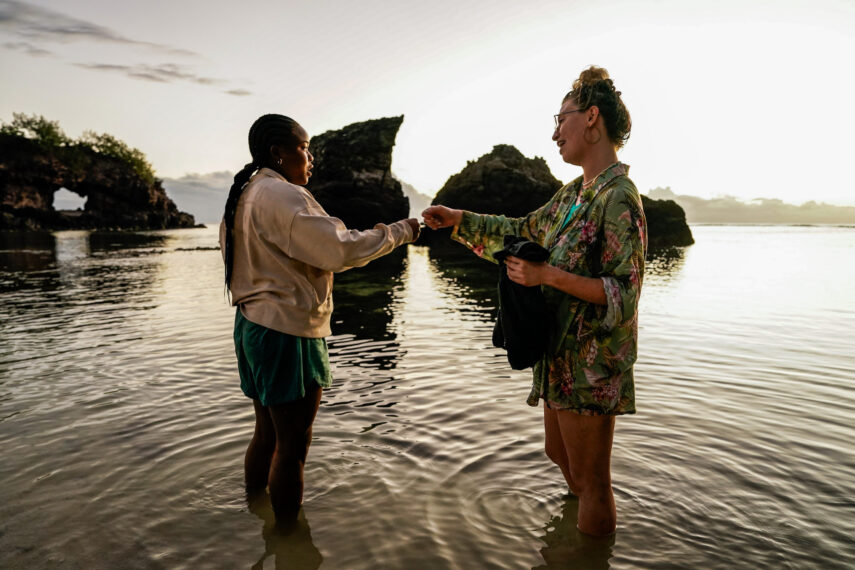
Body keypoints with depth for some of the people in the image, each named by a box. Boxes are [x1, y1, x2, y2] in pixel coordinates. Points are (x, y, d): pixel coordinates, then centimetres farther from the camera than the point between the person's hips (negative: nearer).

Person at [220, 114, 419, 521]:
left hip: (252, 325, 10)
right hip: (287, 333, -10)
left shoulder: (243, 196, 15)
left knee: (268, 434, 22)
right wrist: (398, 232, -11)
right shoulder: (282, 195, -16)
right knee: (292, 444, 2)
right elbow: (340, 249, -22)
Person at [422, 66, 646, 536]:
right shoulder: (575, 192, 10)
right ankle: (585, 519, 50)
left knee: (590, 478, 7)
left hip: (591, 359, -9)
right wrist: (458, 218, 15)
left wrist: (547, 275, -24)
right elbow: (524, 230, 20)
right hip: (562, 351, 9)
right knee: (559, 455, 25)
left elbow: (624, 292, -21)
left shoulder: (618, 197, -18)